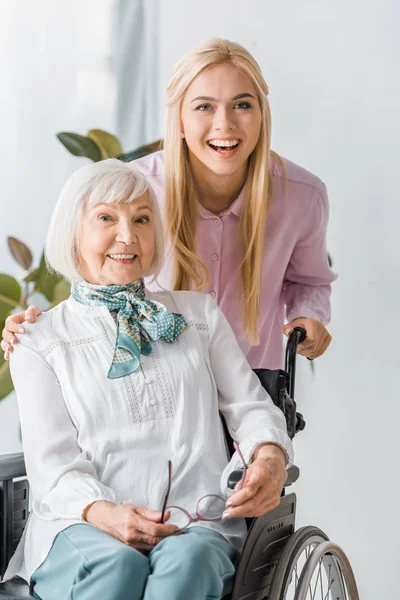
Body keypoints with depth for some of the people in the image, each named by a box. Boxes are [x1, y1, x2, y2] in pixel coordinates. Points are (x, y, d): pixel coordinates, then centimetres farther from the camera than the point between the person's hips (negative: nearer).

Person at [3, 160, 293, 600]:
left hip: (196, 528, 2)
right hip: (83, 530, -1)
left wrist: (270, 459, -9)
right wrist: (102, 512, -20)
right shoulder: (39, 342, 13)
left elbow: (250, 406, 16)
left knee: (187, 561, -35)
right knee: (116, 564, -37)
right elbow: (52, 463, 3)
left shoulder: (199, 313, 21)